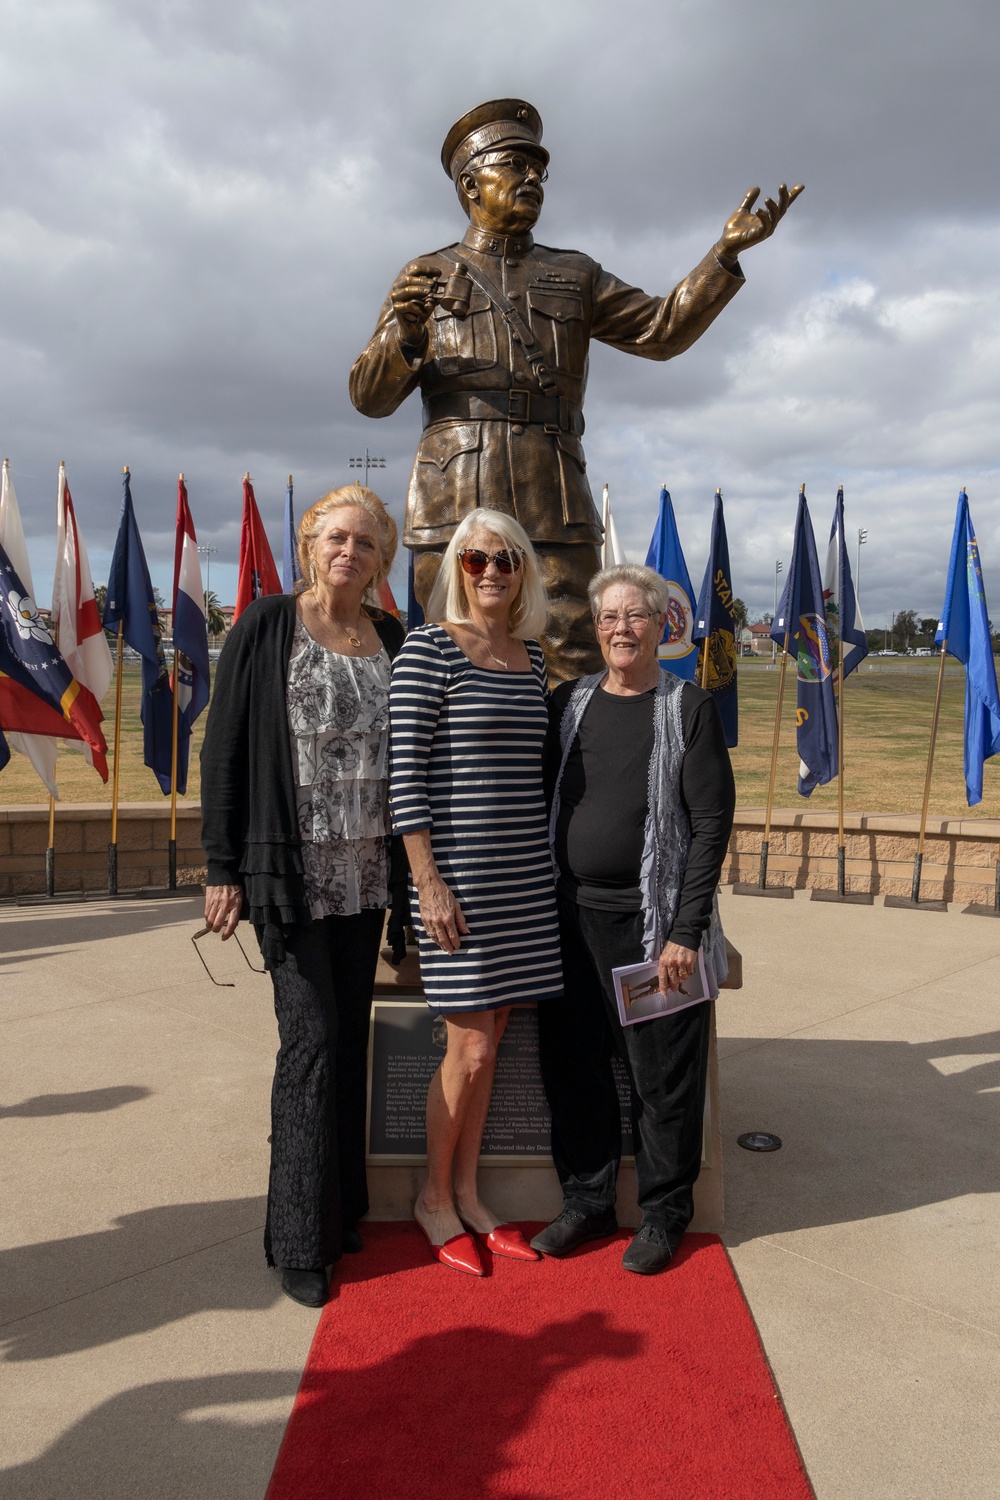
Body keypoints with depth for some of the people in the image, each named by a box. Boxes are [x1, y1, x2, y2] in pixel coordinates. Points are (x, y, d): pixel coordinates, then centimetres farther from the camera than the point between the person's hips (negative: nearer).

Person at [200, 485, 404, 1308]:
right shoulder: (266, 627, -3)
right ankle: (299, 1238, 12)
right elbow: (225, 747, -4)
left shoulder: (392, 639, 8)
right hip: (292, 870, -4)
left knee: (351, 1035, 11)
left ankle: (343, 1208, 27)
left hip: (367, 872, 4)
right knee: (313, 1036, -3)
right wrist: (222, 868, -7)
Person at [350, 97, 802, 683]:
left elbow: (663, 328, 13)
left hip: (555, 504, 2)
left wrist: (726, 252, 0)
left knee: (576, 673, -5)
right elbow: (370, 397, 8)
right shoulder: (427, 277, 17)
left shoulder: (575, 275, 24)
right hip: (456, 503, -1)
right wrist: (403, 329, -11)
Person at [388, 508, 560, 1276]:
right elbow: (405, 770, -12)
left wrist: (546, 864, 13)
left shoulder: (533, 656, 11)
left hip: (526, 873, 6)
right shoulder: (428, 648, -8)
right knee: (471, 1047, 1)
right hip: (458, 871, -6)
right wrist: (428, 882, -15)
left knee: (490, 1038, 13)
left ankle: (467, 1192, 30)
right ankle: (433, 1198, 24)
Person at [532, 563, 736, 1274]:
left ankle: (664, 1214, 27)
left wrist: (686, 930, -12)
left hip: (654, 921, -4)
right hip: (574, 916, 4)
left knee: (663, 1075, 6)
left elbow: (712, 824, -8)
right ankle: (588, 1201, 30)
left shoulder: (690, 708, -4)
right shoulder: (569, 703, 9)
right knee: (572, 1066, 11)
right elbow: (541, 803, 12)